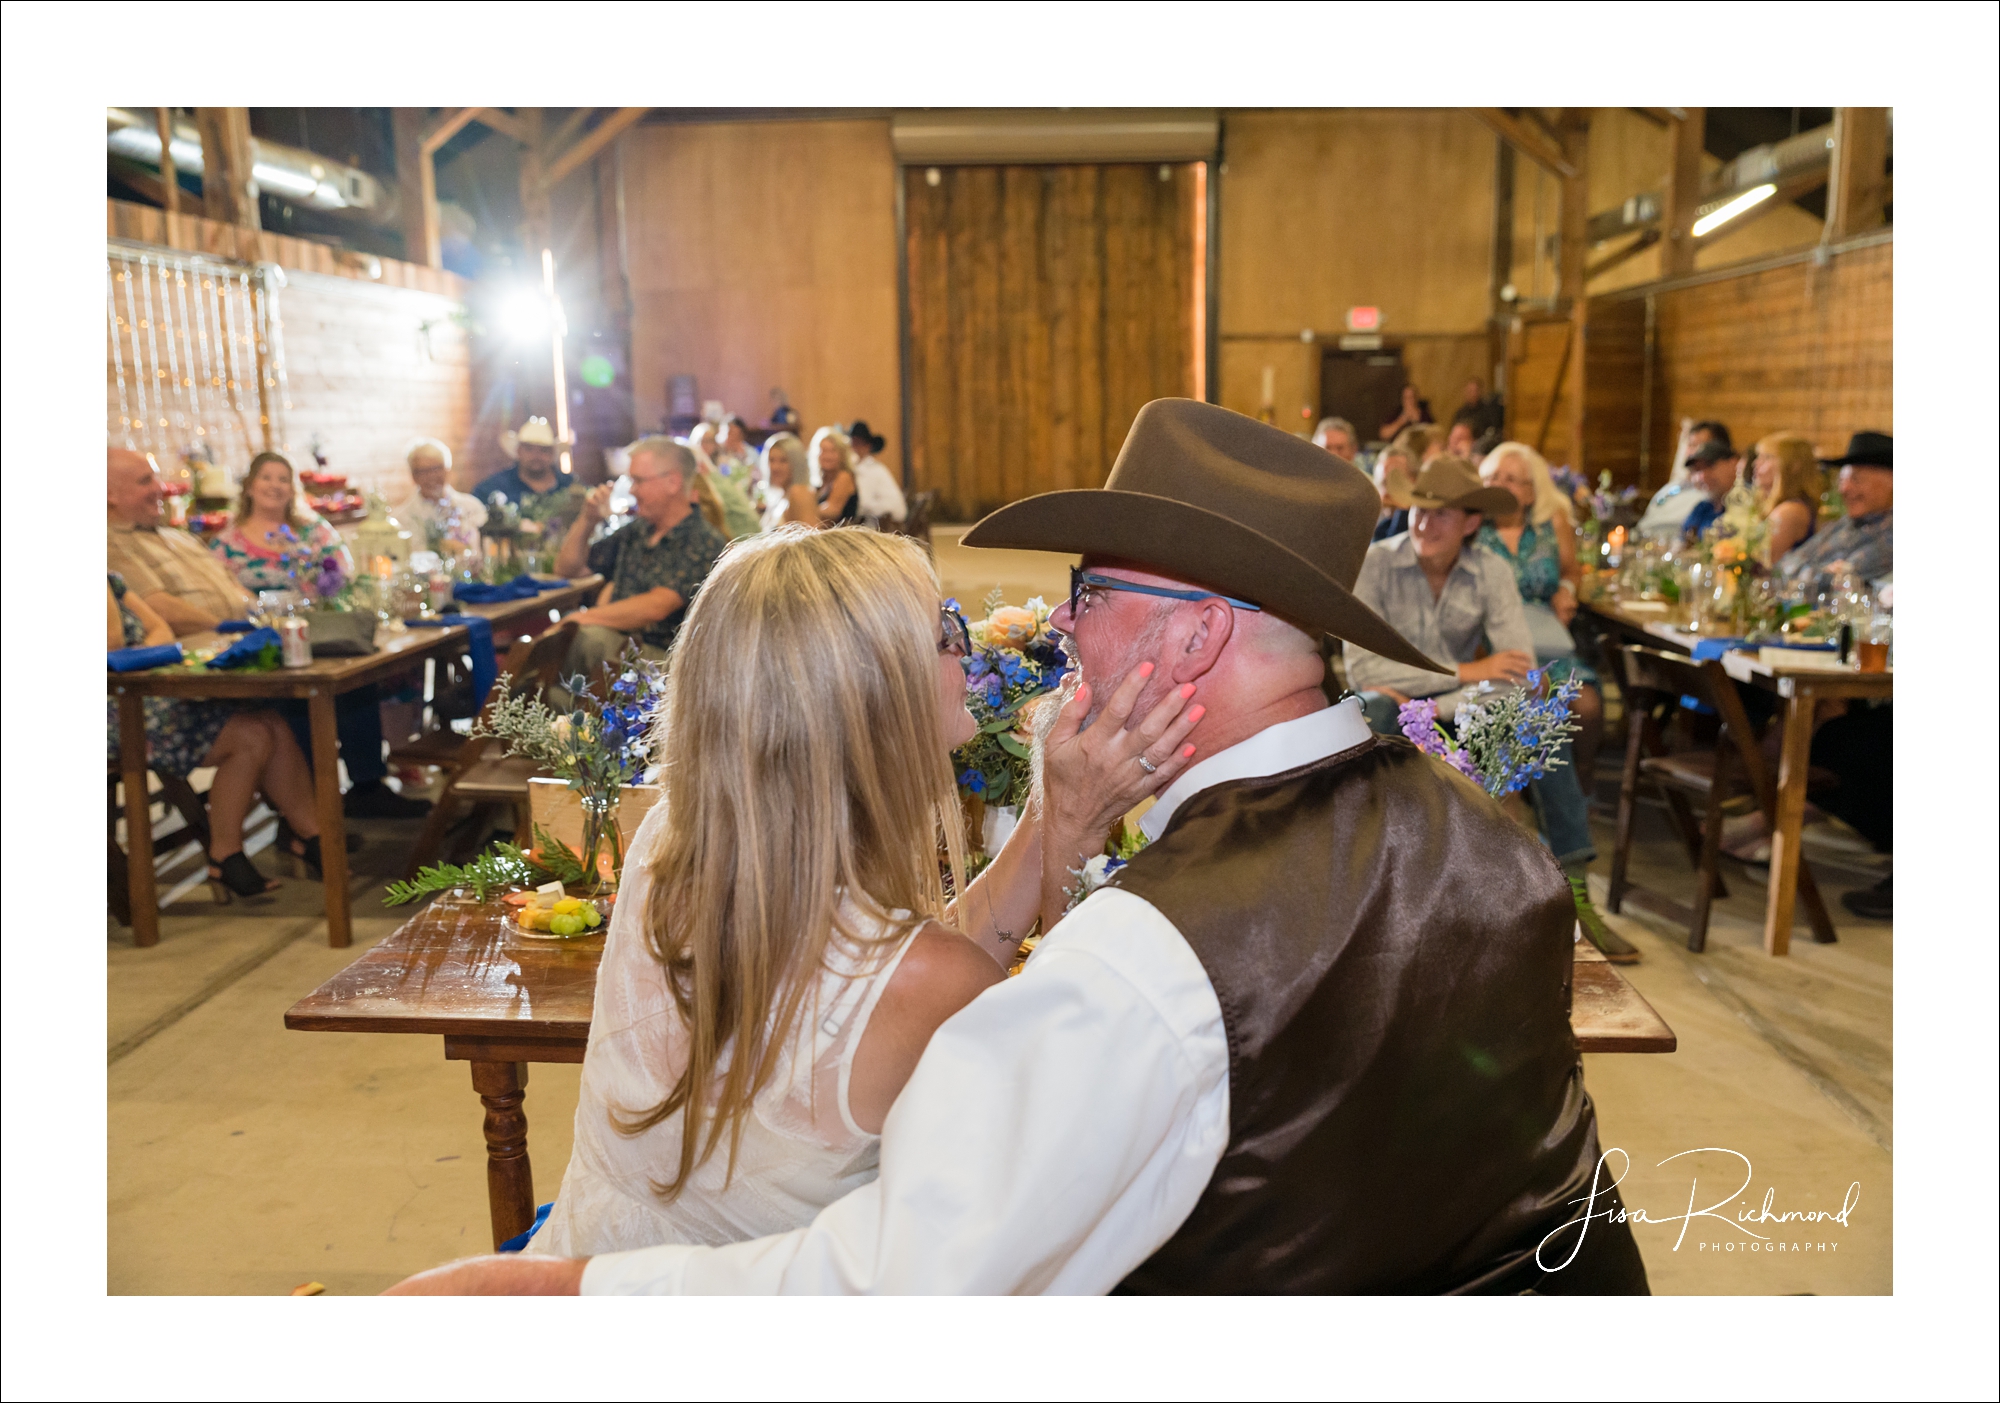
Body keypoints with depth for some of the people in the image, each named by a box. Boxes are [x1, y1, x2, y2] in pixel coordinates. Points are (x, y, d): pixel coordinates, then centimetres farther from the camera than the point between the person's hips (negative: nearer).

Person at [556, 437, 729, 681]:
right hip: (615, 639, 6)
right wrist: (587, 519, 8)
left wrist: (583, 617, -13)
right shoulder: (634, 531, 14)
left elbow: (655, 607, -20)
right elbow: (567, 569, 24)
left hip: (658, 657, -6)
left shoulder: (705, 544, -8)